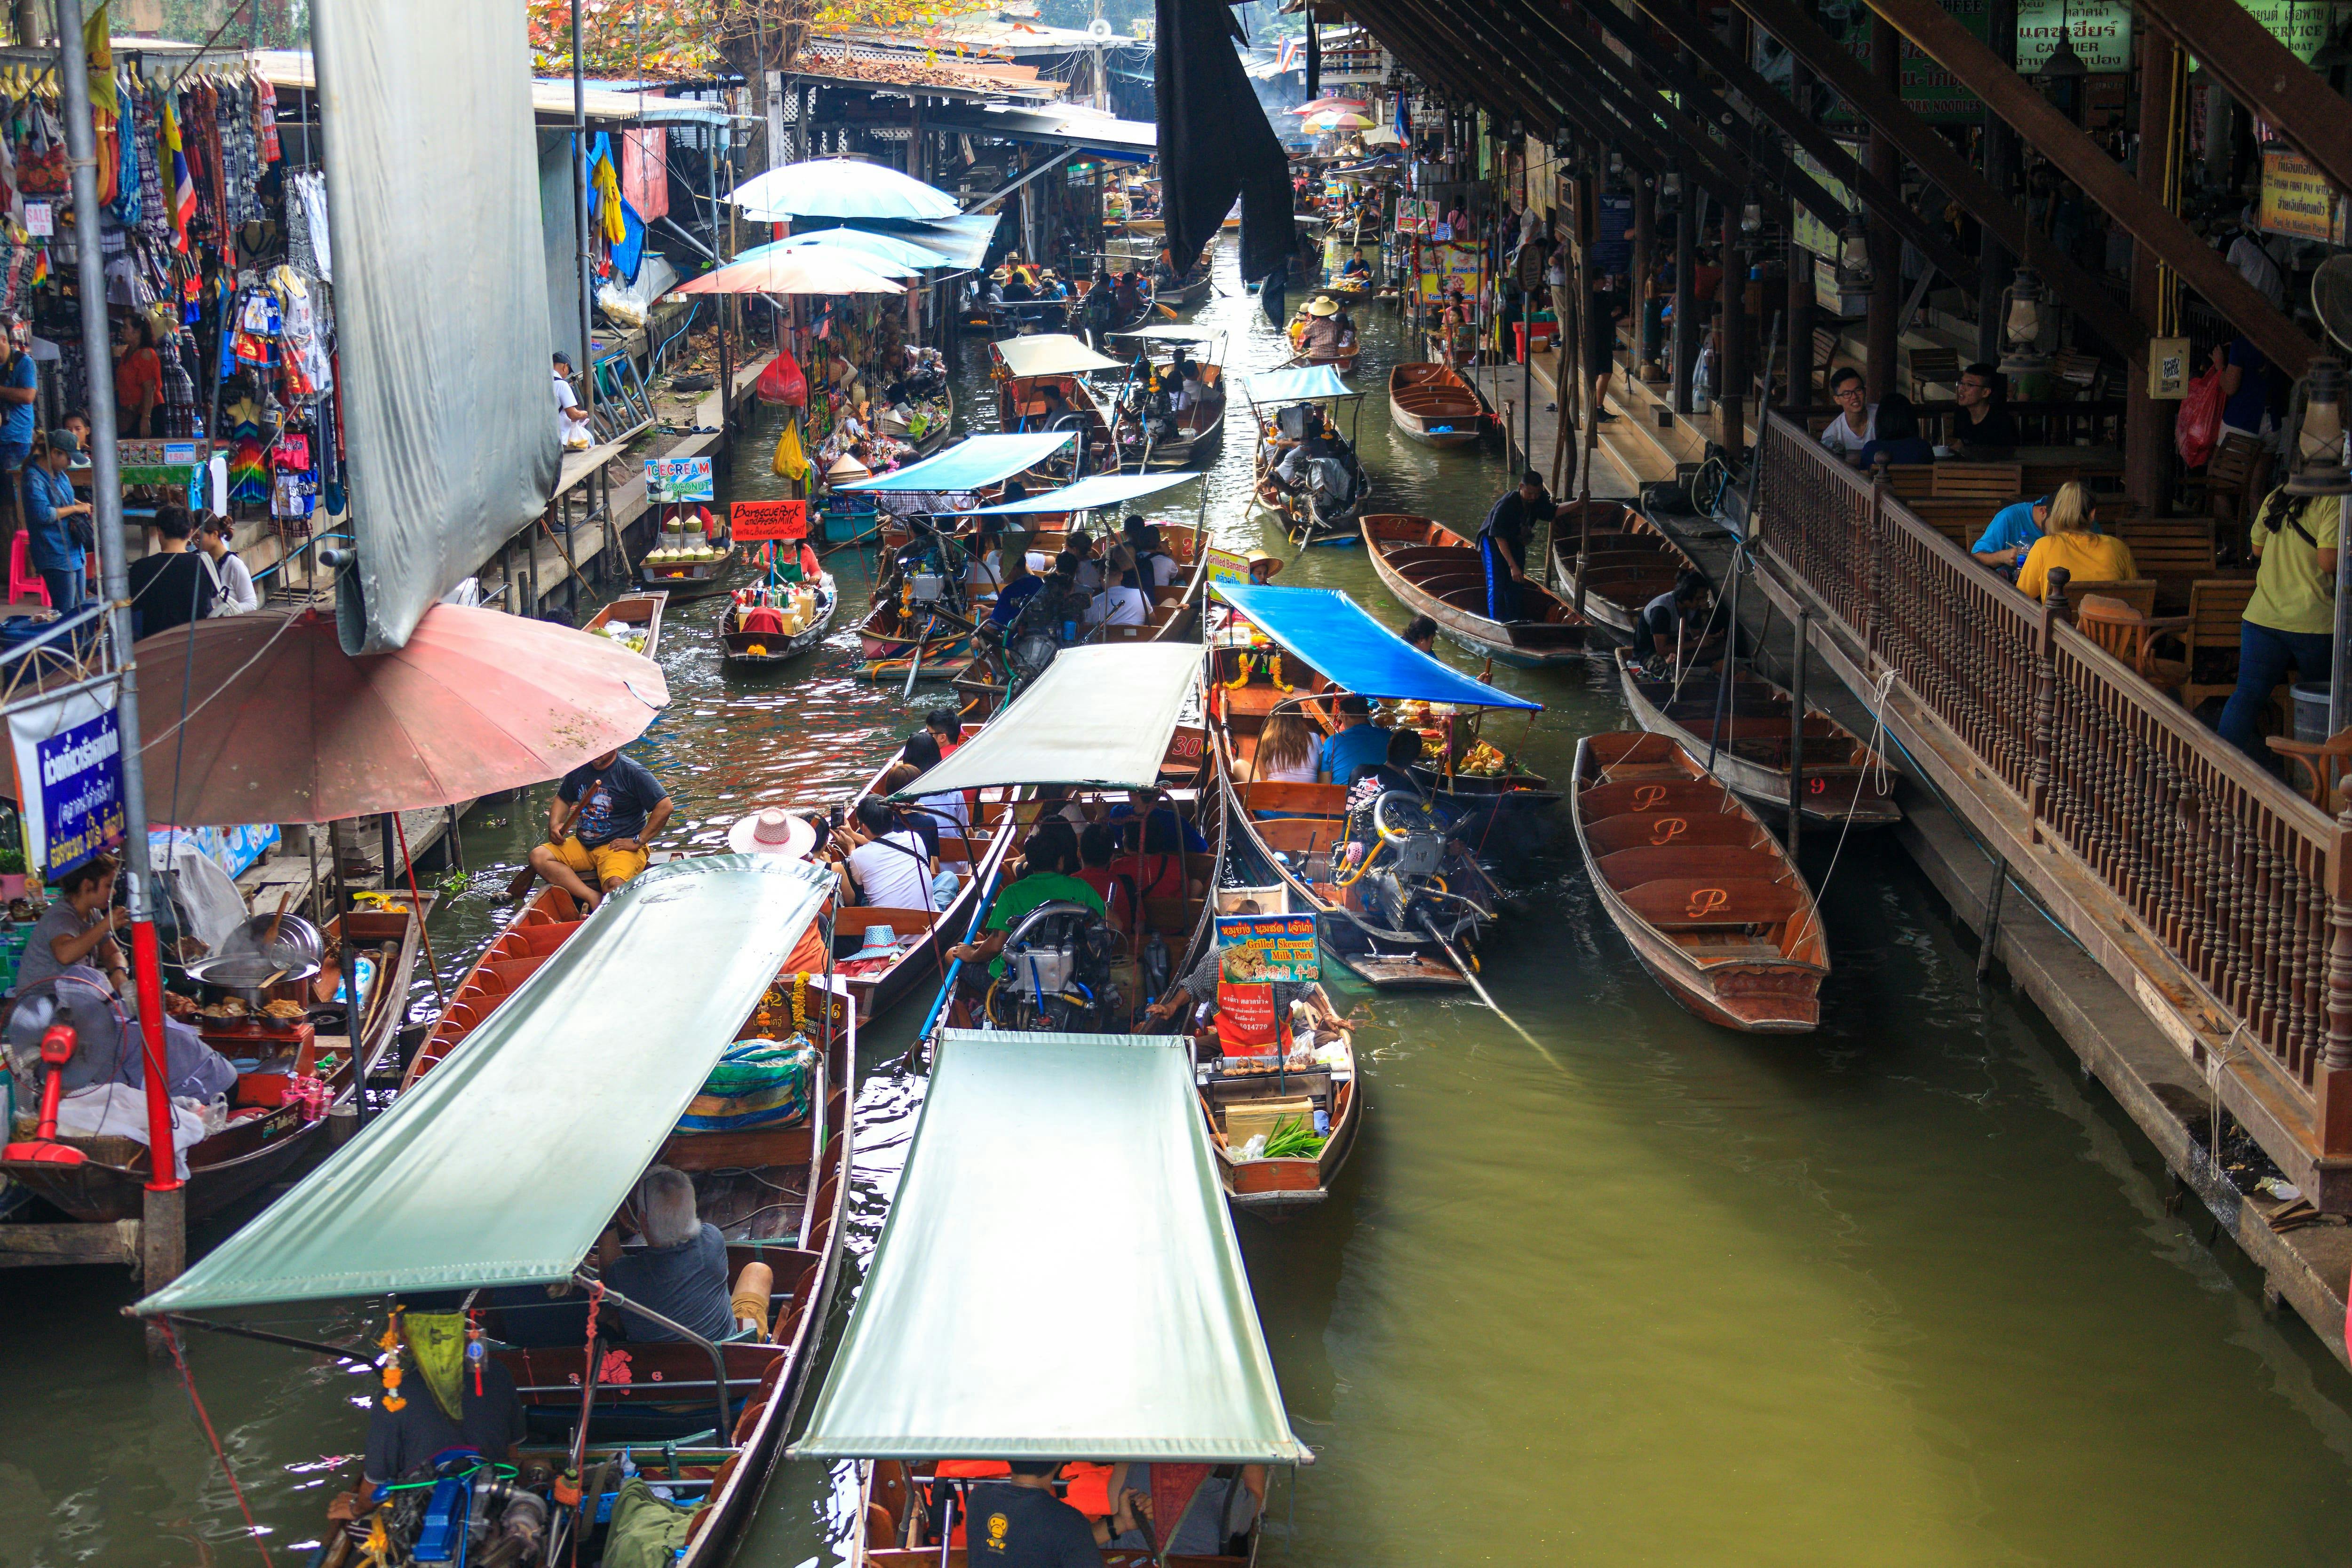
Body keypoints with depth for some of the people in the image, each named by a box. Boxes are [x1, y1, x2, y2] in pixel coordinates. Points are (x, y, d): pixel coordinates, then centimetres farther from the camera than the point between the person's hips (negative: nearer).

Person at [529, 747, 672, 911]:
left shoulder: (632, 772, -9)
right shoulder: (579, 769, 9)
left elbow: (664, 806, -13)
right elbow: (563, 800, 27)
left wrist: (638, 841, -14)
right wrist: (554, 825, 6)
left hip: (619, 847, -7)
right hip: (582, 844, 7)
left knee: (614, 885, -38)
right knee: (538, 856, -15)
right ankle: (593, 898, -26)